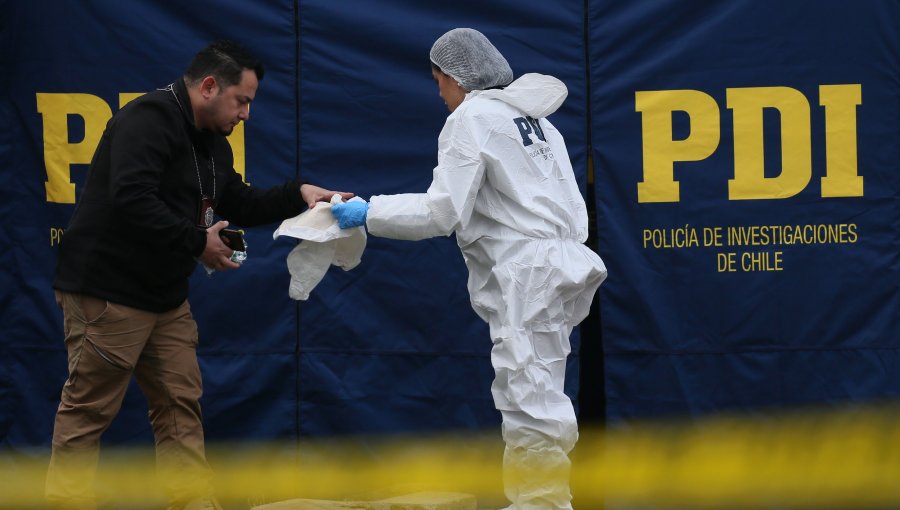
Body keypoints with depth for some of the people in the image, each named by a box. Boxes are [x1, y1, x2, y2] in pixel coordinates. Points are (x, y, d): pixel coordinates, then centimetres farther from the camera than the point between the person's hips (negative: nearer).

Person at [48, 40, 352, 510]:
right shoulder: (150, 120, -18)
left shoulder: (211, 141, 14)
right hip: (108, 290, -10)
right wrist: (198, 242, -21)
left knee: (180, 404, 9)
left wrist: (299, 195, 5)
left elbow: (240, 204, 20)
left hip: (164, 294, 10)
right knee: (88, 410, -3)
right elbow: (132, 200, -29)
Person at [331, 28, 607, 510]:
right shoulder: (533, 117, 20)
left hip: (528, 276, -9)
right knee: (526, 402, 11)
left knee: (532, 407, -10)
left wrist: (369, 212, -5)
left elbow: (441, 211, -13)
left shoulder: (472, 117, -6)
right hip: (554, 262, 9)